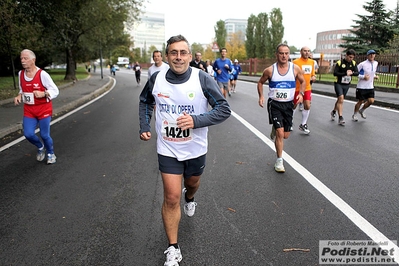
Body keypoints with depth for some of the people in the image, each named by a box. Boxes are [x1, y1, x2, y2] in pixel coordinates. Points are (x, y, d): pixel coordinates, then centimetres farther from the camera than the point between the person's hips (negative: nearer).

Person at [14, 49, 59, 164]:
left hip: (44, 109, -4)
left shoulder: (42, 74, -15)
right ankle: (41, 147, 27)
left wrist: (43, 94, -29)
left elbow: (55, 91, -12)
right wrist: (19, 96, -4)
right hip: (29, 109, 5)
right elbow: (22, 90, 18)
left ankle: (51, 154, 29)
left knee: (44, 135, 2)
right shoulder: (20, 74, 3)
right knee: (28, 134, -6)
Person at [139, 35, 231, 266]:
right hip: (168, 149, 0)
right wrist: (144, 126, 1)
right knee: (172, 198, -2)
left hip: (196, 149, 1)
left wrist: (196, 120, -27)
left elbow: (224, 109, -15)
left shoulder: (203, 79, -16)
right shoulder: (156, 79, -8)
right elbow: (145, 102, 12)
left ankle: (189, 198, 65)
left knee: (192, 184, 26)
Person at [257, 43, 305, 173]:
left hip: (288, 104, 3)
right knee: (280, 133, -13)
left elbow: (303, 82, 11)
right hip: (274, 104, -2)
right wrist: (261, 96, -6)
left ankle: (275, 130, 47)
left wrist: (301, 93, -8)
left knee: (285, 135, 10)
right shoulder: (269, 70, -8)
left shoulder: (295, 68, -5)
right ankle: (279, 160, 3)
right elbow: (260, 82, 8)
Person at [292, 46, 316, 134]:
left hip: (307, 88, 5)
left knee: (307, 106, -3)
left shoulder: (312, 62, 8)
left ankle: (303, 125, 12)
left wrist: (313, 77, -1)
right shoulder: (296, 62, -11)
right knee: (294, 106, 8)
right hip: (297, 88, -4)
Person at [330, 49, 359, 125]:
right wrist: (345, 73, -22)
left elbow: (357, 73, -2)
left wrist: (351, 73, -22)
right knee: (341, 98, -17)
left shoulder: (353, 63, 3)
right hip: (338, 84, -5)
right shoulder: (339, 62, -10)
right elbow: (335, 73, -16)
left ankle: (334, 112, 39)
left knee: (340, 99, 15)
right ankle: (340, 118, -16)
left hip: (347, 85, 5)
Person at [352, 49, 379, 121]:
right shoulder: (362, 64, -14)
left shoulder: (376, 63, 7)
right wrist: (363, 77, -21)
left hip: (370, 87, 5)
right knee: (360, 101, 2)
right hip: (361, 87, -5)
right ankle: (354, 115, 24)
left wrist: (375, 76, 5)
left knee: (371, 101, -4)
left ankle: (361, 110, 24)